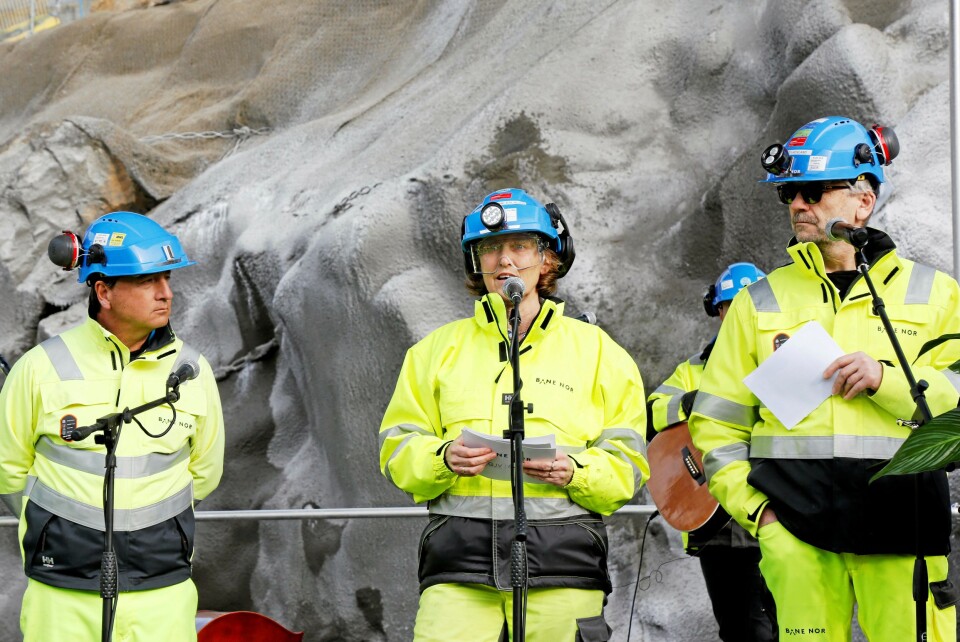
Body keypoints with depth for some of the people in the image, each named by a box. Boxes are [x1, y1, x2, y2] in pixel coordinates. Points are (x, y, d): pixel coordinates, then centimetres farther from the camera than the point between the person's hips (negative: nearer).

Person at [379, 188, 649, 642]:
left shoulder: (595, 349, 14)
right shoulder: (439, 348, 18)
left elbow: (626, 465, 10)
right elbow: (398, 451, 13)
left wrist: (573, 471, -11)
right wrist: (444, 458, -8)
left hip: (562, 555, 0)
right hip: (460, 553, 0)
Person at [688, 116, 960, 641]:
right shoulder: (760, 301, 15)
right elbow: (715, 425, 15)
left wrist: (887, 378, -10)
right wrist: (754, 508, 3)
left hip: (902, 521, -1)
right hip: (797, 529, 1)